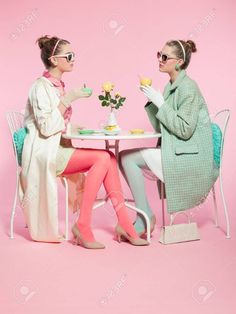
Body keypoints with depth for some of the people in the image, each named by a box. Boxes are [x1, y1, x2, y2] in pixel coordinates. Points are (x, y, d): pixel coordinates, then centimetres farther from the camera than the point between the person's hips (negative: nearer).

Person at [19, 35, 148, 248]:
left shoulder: (58, 86, 16)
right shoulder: (41, 87, -10)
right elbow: (46, 128, -20)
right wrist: (67, 100, -19)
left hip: (58, 149, 8)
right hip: (44, 154, -8)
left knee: (108, 158, -13)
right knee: (103, 158, -23)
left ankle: (124, 223, -15)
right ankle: (82, 226, -19)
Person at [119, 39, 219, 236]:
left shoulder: (188, 87, -13)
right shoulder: (172, 86, 13)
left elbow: (184, 130, -20)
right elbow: (162, 127, 13)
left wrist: (160, 103, -18)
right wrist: (152, 100, 1)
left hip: (190, 157, -9)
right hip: (175, 151, 9)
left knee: (129, 158, -16)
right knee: (125, 157, -2)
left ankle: (145, 218, -5)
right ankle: (144, 219, -1)